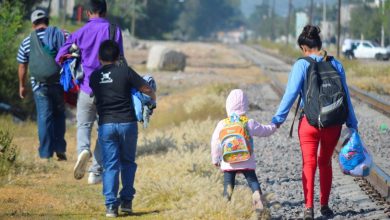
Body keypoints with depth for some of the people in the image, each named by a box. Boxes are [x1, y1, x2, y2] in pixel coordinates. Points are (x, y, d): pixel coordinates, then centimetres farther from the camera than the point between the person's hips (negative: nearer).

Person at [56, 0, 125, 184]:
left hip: (86, 89, 1)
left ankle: (83, 150, -19)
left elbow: (60, 57, 4)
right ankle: (96, 172, 7)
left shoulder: (80, 33, 1)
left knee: (84, 125, 14)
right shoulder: (114, 31, -3)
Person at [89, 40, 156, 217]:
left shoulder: (94, 77, 5)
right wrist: (153, 98, 20)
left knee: (110, 166, 3)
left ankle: (111, 205, -5)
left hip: (105, 125, 1)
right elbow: (147, 89, -1)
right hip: (127, 123, -1)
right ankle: (126, 201, 12)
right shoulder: (125, 72, -4)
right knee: (128, 162, 14)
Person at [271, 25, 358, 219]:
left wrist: (278, 119, -6)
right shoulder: (336, 65, 2)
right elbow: (345, 96, 6)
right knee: (325, 163, 19)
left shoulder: (302, 65, -8)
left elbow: (291, 93, -12)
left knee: (309, 164, 4)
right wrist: (352, 124, 13)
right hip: (333, 123, 3)